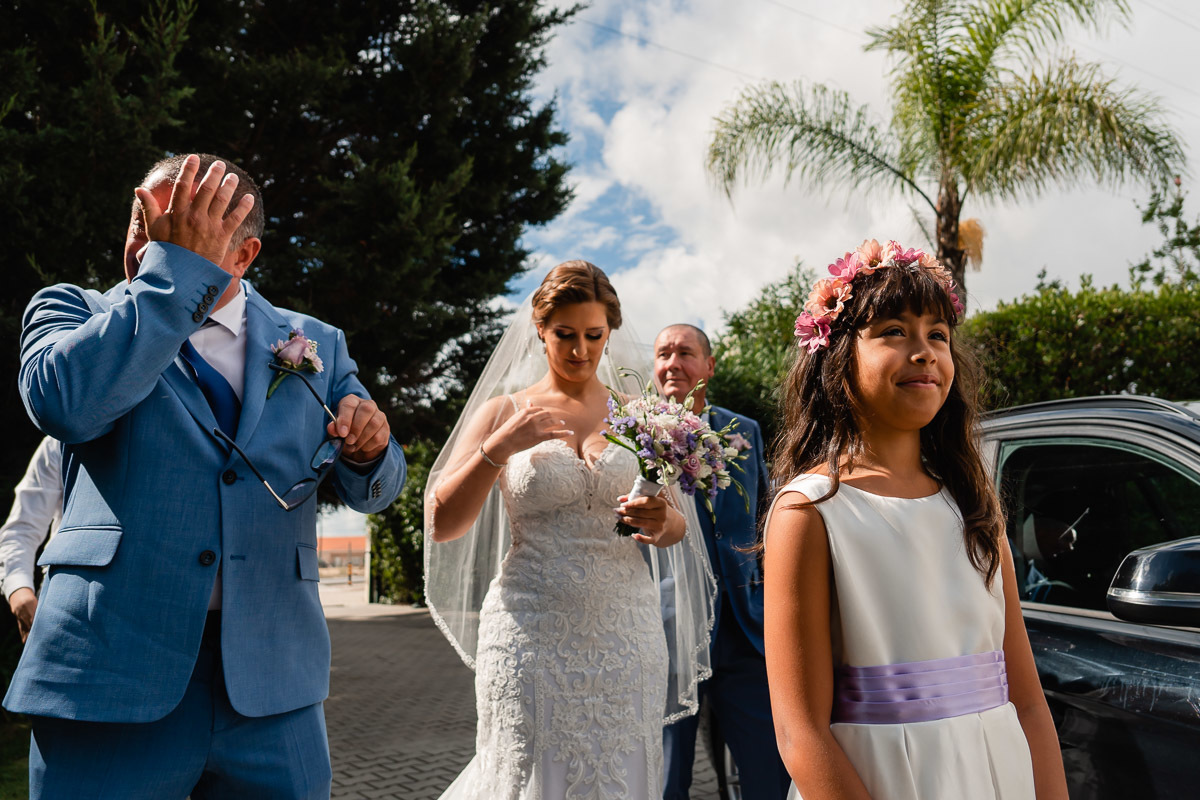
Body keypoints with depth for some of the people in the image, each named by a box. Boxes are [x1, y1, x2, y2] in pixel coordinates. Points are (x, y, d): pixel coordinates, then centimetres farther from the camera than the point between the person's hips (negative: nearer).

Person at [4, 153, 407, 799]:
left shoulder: (315, 345, 10)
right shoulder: (73, 311, 6)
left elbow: (372, 491, 11)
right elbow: (63, 401, -18)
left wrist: (367, 448, -12)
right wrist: (175, 270, -13)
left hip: (272, 682, 2)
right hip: (113, 673, -1)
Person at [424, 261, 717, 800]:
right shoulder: (503, 411, 3)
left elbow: (678, 527, 11)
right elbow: (441, 526, -3)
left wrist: (664, 521, -12)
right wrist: (498, 448, -15)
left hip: (625, 634, 2)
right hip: (530, 635, -2)